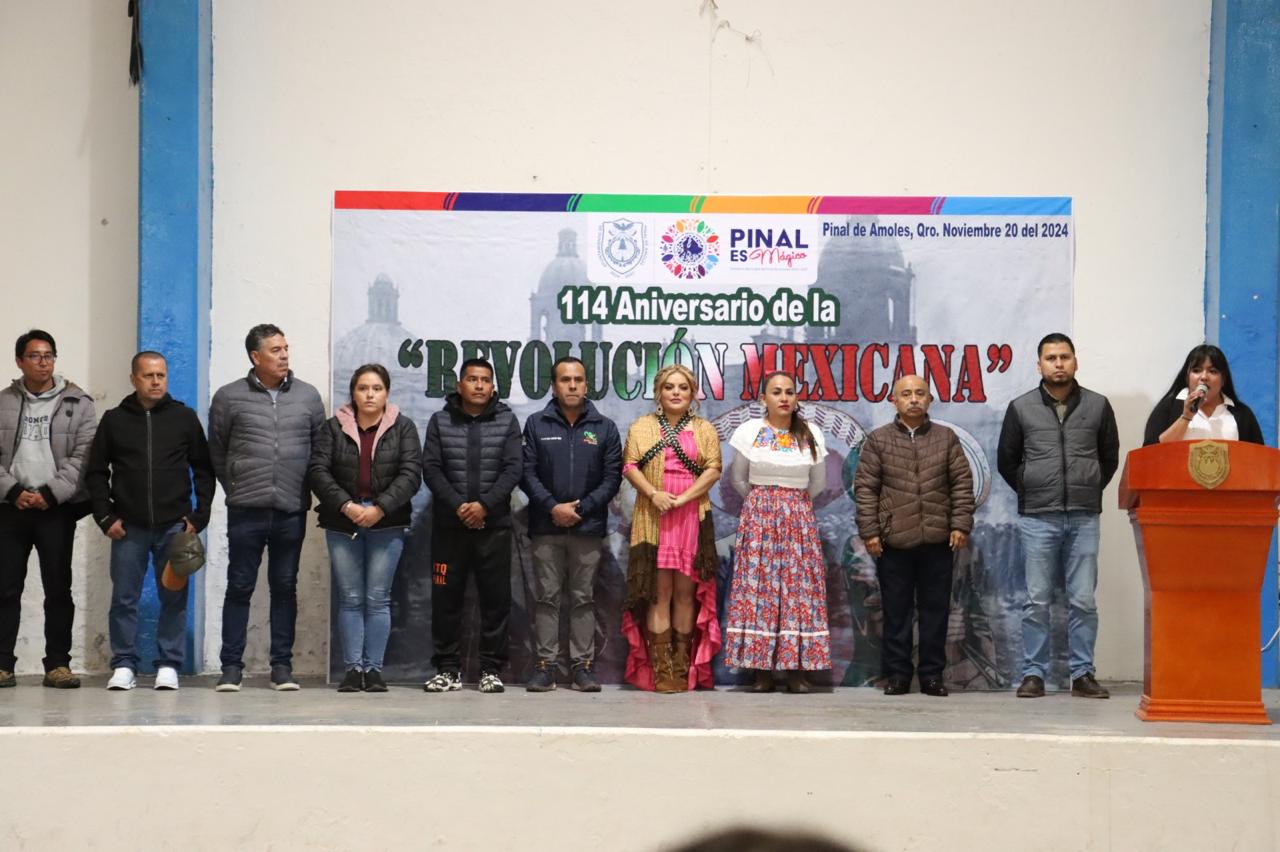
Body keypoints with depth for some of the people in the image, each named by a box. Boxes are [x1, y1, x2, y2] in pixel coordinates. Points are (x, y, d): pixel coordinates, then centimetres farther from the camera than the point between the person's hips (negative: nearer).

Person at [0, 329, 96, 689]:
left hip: (56, 510, -1)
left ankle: (58, 664, 5)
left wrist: (50, 493, -12)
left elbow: (83, 456, -4)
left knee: (58, 588, 0)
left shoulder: (77, 403, 3)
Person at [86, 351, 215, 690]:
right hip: (128, 526, 0)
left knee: (174, 597, 1)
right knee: (124, 598, 1)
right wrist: (105, 516, 0)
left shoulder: (185, 418, 6)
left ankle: (168, 665, 7)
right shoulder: (114, 420, 6)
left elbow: (204, 469, 7)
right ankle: (124, 666, 7)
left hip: (174, 525, 0)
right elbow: (97, 472, 9)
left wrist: (199, 516, -1)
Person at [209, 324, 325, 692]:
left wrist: (306, 488, 9)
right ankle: (231, 666, 6)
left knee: (285, 588, 7)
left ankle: (282, 665, 12)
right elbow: (216, 451, 9)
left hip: (292, 510, 2)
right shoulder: (229, 397, 2)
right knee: (239, 587, 1)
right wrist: (236, 488, 7)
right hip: (246, 510, -2)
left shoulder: (307, 395, 7)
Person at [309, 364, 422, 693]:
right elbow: (318, 470, -3)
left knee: (378, 599, 0)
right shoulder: (334, 427, 6)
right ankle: (353, 669, 5)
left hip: (387, 524, -1)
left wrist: (379, 508, -17)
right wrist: (346, 506, -16)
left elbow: (410, 474, -5)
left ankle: (374, 669, 4)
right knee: (350, 599, 2)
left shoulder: (403, 428, 4)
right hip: (342, 523, 1)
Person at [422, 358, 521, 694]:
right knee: (446, 597, 2)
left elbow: (512, 469, -2)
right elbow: (431, 468, 0)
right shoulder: (440, 421, 7)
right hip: (449, 524, 1)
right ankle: (448, 668, 10)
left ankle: (491, 669, 8)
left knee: (496, 597, 1)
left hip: (494, 524, 0)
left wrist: (485, 505, -15)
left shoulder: (507, 421, 5)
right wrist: (457, 505, -14)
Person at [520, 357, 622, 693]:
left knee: (584, 598, 4)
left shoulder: (604, 428, 6)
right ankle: (544, 664, 5)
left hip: (588, 527, 0)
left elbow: (613, 476, 2)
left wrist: (581, 508, -9)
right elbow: (527, 472, 0)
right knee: (546, 597, 2)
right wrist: (553, 507, -11)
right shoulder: (536, 424, 5)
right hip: (546, 527, 0)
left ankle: (583, 665, 7)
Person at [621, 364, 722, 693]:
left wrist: (683, 498, -12)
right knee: (658, 592, -4)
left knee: (686, 592, 2)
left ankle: (683, 667, 6)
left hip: (692, 519, 1)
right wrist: (653, 494, -15)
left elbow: (713, 469, 1)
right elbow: (630, 466, 2)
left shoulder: (704, 430, 11)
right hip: (653, 520, -1)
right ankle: (660, 669, -5)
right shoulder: (642, 427, 11)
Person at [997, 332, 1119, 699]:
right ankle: (1033, 674, 5)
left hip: (1084, 518, 1)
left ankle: (1083, 674, 6)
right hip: (1037, 518, -1)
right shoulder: (1021, 408, 5)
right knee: (1037, 601, 1)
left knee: (1083, 601, 0)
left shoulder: (1098, 406, 7)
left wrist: (1089, 492, 10)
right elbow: (1006, 461, 12)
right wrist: (1031, 492, 8)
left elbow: (1110, 458, 15)